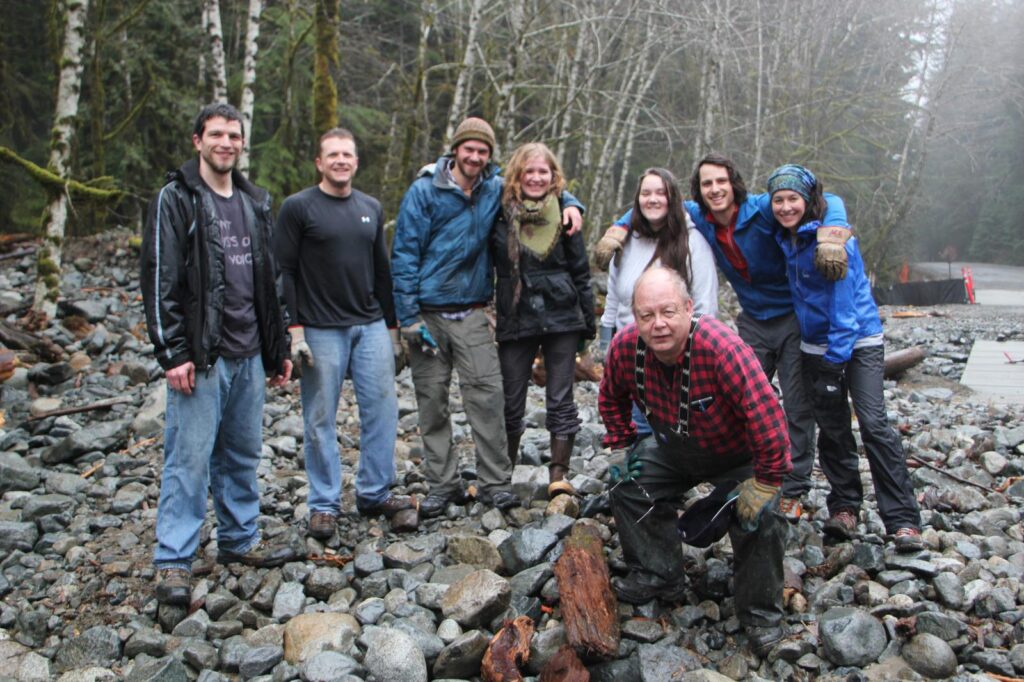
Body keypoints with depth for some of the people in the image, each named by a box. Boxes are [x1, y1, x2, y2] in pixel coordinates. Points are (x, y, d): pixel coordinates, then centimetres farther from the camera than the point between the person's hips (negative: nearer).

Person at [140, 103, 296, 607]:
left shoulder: (255, 202, 15)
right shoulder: (176, 199, -5)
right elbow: (160, 280, -10)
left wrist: (278, 349, 17)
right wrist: (172, 353, -16)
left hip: (248, 356, 6)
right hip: (200, 357, -6)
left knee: (243, 454, 14)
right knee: (189, 459, -4)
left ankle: (240, 540, 28)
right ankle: (173, 562, 5)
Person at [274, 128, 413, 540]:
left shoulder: (371, 208, 13)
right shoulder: (298, 207, -2)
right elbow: (284, 272, -6)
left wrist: (392, 328, 15)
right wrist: (294, 330, -13)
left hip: (371, 326, 5)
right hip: (321, 331, -4)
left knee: (382, 409, 4)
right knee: (321, 420, 2)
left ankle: (374, 494, 18)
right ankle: (324, 504, 14)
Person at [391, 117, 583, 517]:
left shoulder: (495, 190, 7)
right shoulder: (424, 192, -3)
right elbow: (404, 255, -5)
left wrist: (569, 204, 3)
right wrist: (409, 317, -10)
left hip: (472, 315, 2)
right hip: (428, 315, -2)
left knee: (487, 395, -8)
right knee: (432, 401, 3)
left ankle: (496, 482, 2)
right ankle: (443, 484, 14)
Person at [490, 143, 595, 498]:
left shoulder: (563, 213, 3)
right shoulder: (501, 213, 2)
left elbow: (580, 270, 7)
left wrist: (588, 320, 5)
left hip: (561, 318, 0)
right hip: (515, 319, 0)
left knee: (561, 399, 2)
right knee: (511, 401, 6)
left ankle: (558, 475, 9)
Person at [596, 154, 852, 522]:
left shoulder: (762, 209, -20)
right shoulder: (697, 218, -6)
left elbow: (828, 201, -22)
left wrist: (832, 233, -43)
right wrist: (620, 226, -11)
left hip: (793, 316, -4)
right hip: (753, 322, 5)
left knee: (798, 405, -2)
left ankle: (793, 491, 6)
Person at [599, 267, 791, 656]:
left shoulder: (721, 347, -41)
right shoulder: (625, 346, -22)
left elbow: (767, 415, -41)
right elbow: (611, 398, 1)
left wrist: (766, 481, -33)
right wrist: (621, 446, -1)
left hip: (739, 455, -5)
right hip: (675, 451, 6)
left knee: (760, 518, -23)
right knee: (628, 488, -1)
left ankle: (761, 614, 0)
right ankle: (658, 578, 19)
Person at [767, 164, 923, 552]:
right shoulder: (785, 239, 3)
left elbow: (844, 301, -20)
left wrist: (837, 356, -22)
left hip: (859, 341, -6)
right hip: (816, 346, 7)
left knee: (874, 423, -13)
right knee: (832, 429, 9)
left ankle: (903, 520, -10)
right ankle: (845, 506, 21)